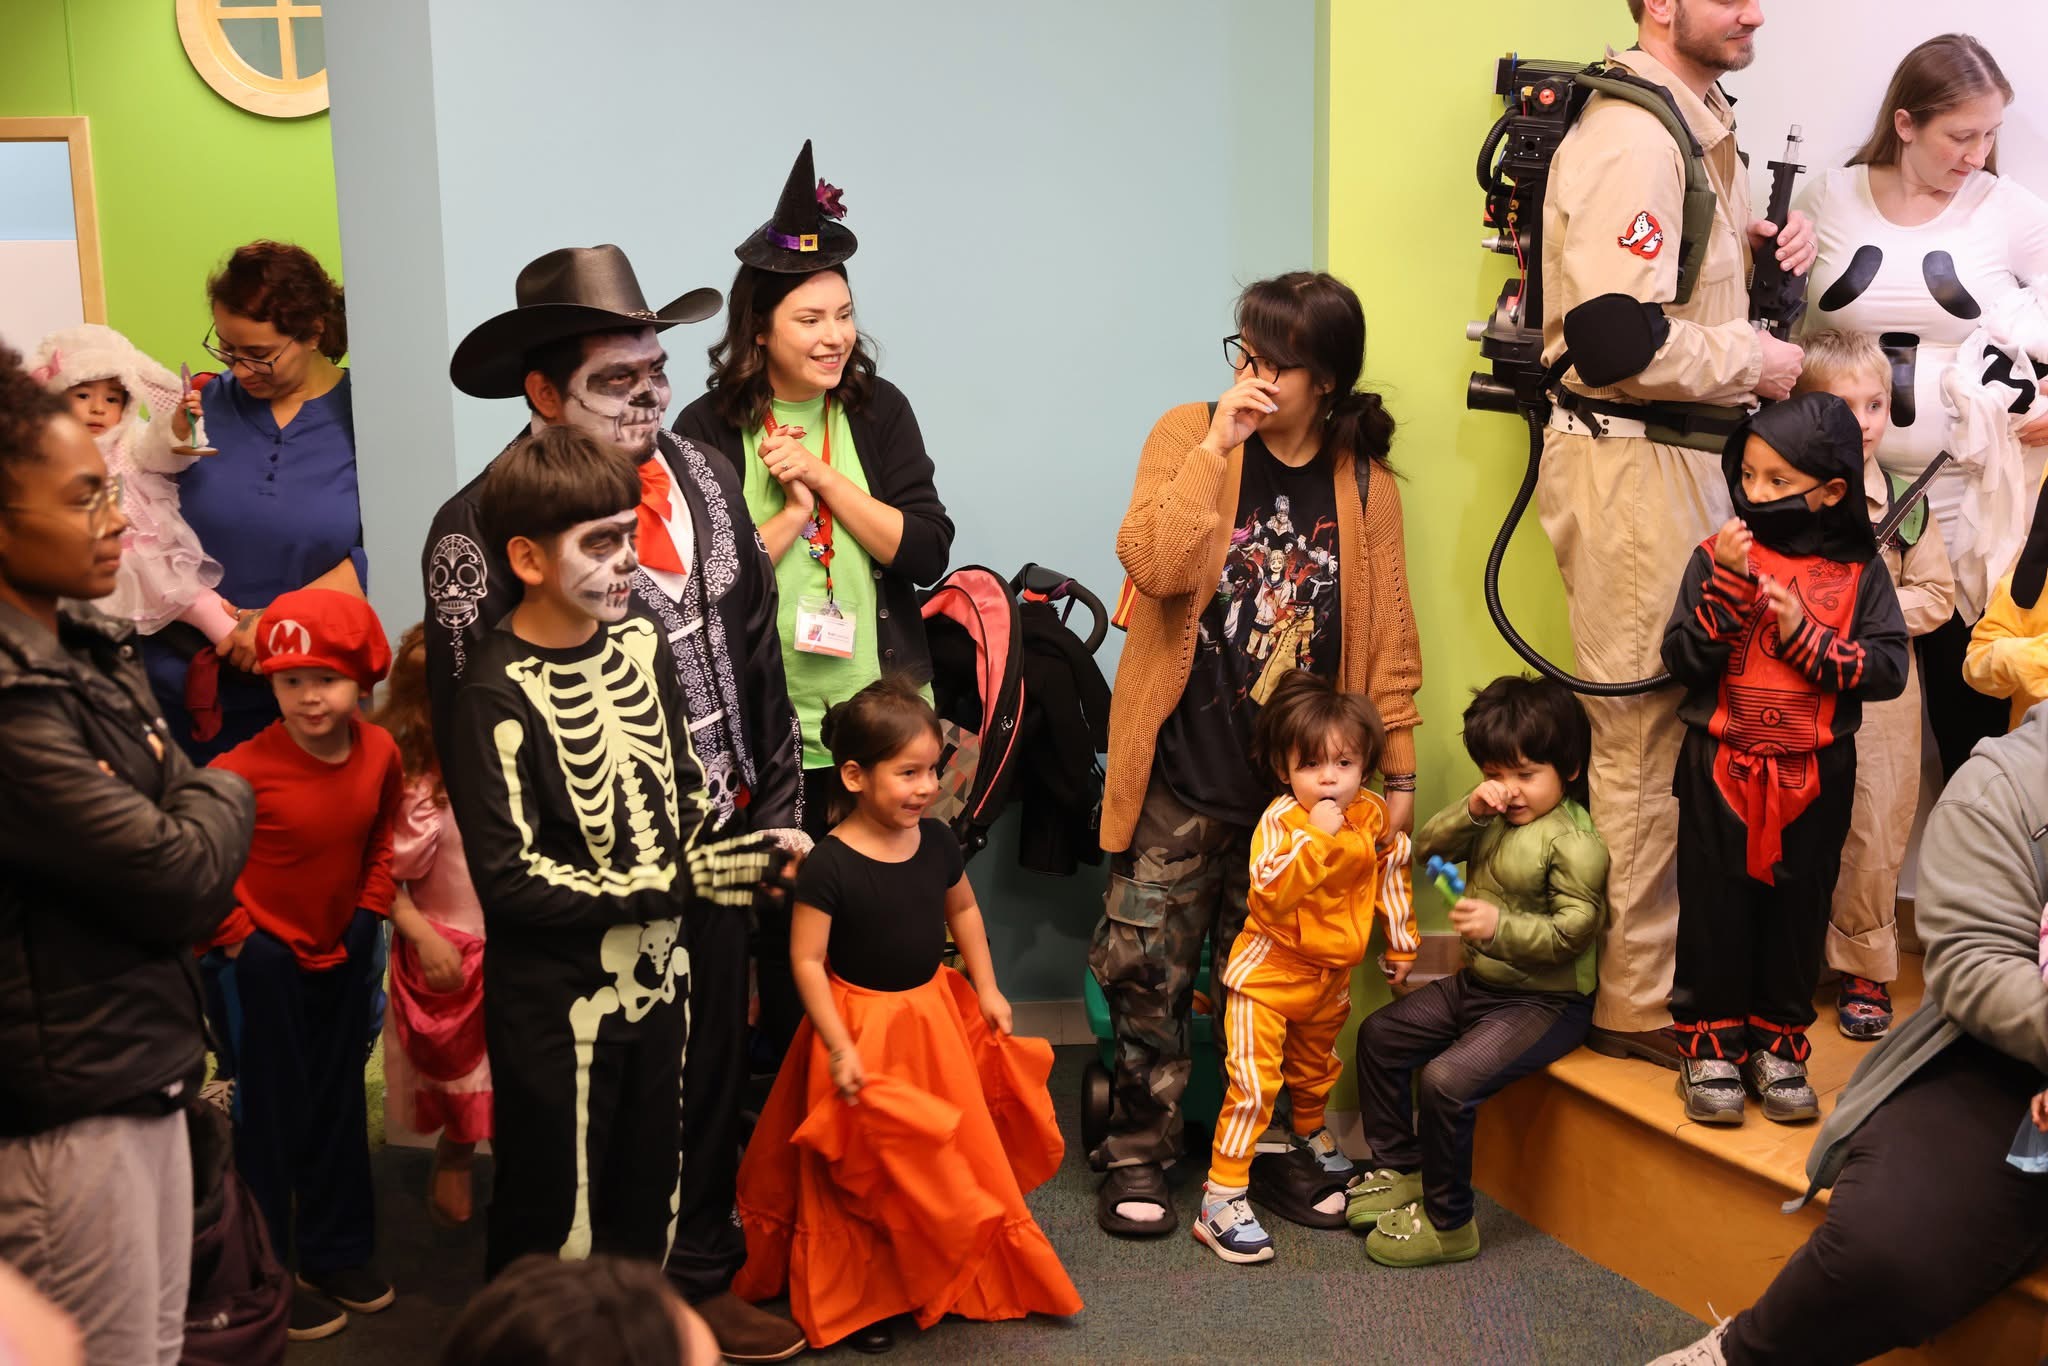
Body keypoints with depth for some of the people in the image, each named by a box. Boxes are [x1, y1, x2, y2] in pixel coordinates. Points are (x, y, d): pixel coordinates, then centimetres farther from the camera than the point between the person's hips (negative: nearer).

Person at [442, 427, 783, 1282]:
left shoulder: (638, 643, 0)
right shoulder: (499, 695, -19)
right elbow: (509, 880, -21)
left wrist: (720, 853, -8)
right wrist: (678, 882, -22)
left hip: (658, 974, 6)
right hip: (559, 1004, -6)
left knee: (649, 1210, 20)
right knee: (557, 1232, 8)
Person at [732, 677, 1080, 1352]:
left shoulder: (937, 841, -6)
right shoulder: (829, 865, -23)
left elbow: (963, 911, 12)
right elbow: (806, 961, -19)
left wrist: (986, 990, 11)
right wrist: (839, 1049, -20)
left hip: (936, 1014, 6)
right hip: (863, 1026, -6)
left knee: (954, 1156, 18)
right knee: (867, 1176, 7)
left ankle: (961, 1279, 40)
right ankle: (857, 1302, 26)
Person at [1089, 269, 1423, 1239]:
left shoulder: (1362, 480, 3)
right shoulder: (1188, 434, -1)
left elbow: (1388, 636, 6)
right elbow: (1154, 565, -18)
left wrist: (1398, 770, 6)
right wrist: (1217, 444, -19)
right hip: (1182, 774, -1)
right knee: (1146, 968, 0)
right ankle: (1138, 1156, 16)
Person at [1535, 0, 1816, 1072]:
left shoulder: (1697, 120, 14)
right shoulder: (1631, 139, -19)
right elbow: (1615, 341, -28)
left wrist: (1760, 244, 7)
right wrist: (1753, 361, -14)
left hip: (1681, 455, 10)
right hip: (1630, 466, -10)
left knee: (1680, 715, 17)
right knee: (1647, 734, -3)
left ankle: (1671, 955, 30)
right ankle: (1638, 1003, 9)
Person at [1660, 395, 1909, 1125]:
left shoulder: (1858, 570, -3)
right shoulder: (1719, 555, -4)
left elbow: (1888, 669, -9)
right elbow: (1682, 659, -12)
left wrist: (1806, 635, -19)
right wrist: (1728, 582, -22)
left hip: (1815, 776, 1)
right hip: (1721, 769, 0)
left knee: (1797, 912, 11)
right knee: (1715, 910, 6)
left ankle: (1777, 1045, 25)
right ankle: (1711, 1046, 18)